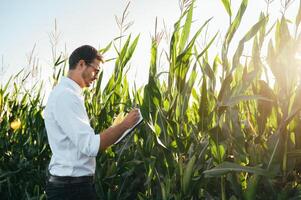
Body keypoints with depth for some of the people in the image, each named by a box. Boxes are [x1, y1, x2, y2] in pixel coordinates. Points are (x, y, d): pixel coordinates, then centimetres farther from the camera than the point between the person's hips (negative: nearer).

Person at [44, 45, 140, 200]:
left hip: (76, 183, 10)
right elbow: (90, 145, -25)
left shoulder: (67, 94, 11)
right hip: (71, 187, -10)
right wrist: (124, 125, -17)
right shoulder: (66, 95, -20)